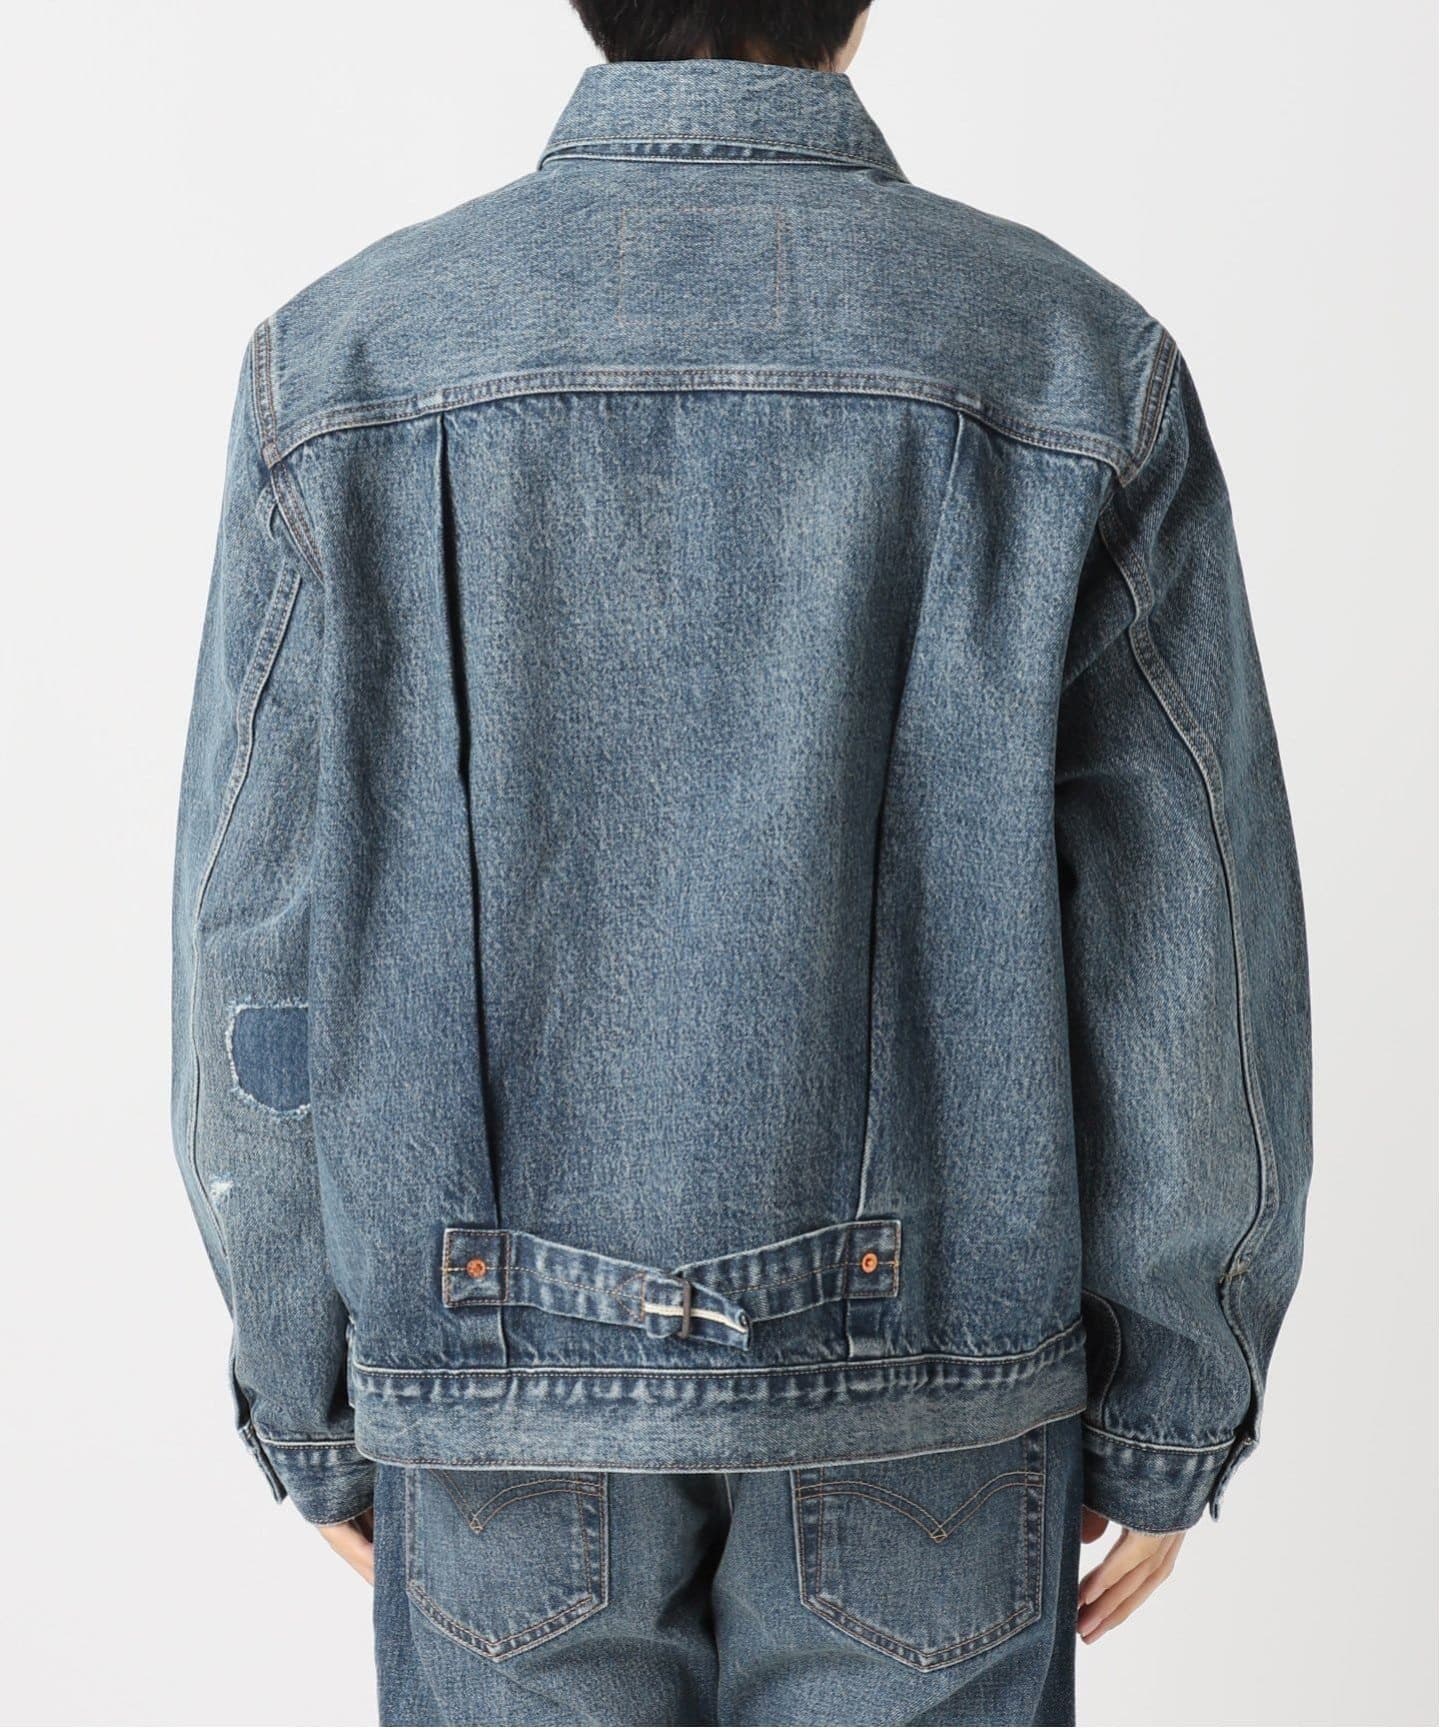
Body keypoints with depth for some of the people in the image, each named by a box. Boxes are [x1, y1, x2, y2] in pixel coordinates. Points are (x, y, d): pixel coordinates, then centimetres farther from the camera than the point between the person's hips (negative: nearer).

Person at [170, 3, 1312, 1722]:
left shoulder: (347, 371, -8)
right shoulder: (1077, 367, -9)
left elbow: (278, 965, -7)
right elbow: (1194, 960, -8)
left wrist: (317, 1409, 7)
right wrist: (1173, 1411, 5)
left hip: (516, 1363, 1)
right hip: (918, 1378, 0)